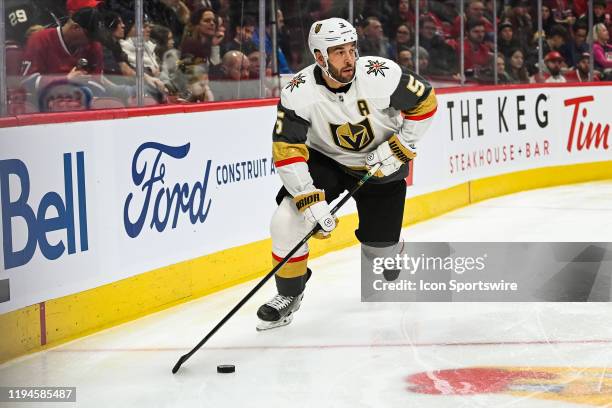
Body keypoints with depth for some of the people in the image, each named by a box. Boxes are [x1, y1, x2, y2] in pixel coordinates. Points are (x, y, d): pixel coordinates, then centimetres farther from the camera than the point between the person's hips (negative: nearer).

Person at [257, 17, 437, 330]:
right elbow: (287, 151, -27)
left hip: (382, 161, 0)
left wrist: (400, 146, -18)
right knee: (287, 219, -19)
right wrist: (311, 201, -34)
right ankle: (289, 294, 4)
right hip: (326, 159, 0)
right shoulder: (299, 92, -27)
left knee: (380, 247, 1)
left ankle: (389, 256, 42)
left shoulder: (381, 76, -29)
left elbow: (424, 100, -13)